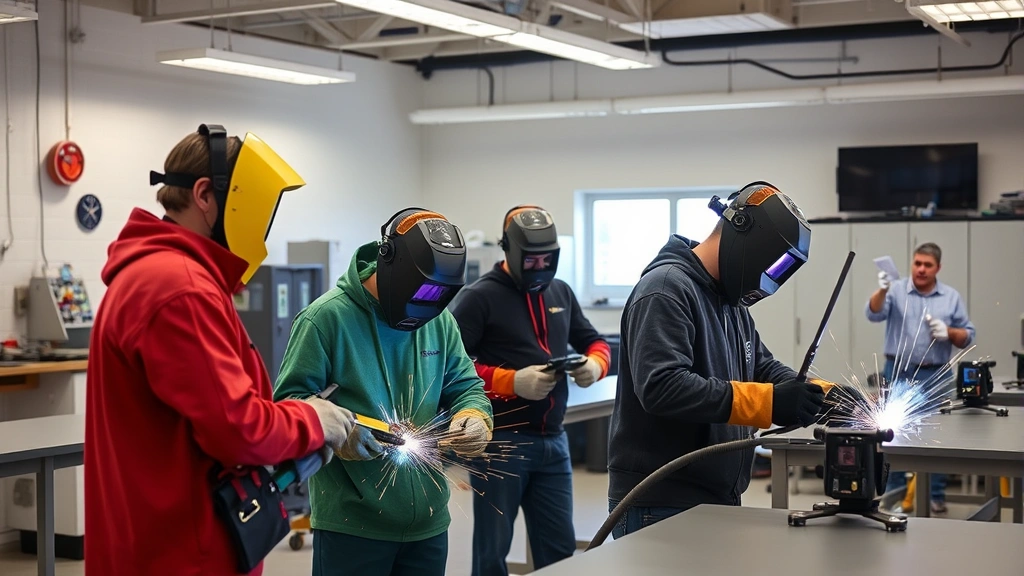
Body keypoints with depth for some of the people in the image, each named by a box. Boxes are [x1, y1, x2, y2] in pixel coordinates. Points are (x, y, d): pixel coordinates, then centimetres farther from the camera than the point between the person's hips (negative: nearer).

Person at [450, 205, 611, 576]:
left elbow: (594, 342, 22)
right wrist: (512, 382, -24)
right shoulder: (480, 297, -7)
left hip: (554, 441, 6)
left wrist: (595, 364, -2)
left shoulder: (561, 292, 13)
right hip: (500, 441, -6)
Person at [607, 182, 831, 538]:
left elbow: (764, 368, 21)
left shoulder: (731, 301, 15)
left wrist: (823, 396, 1)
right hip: (660, 506, -9)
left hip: (717, 501, 10)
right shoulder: (666, 289, -16)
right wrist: (769, 403, -30)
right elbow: (661, 387, -28)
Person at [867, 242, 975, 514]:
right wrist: (882, 291, -35)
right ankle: (895, 494, 12)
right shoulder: (896, 290, 0)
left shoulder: (952, 297, 7)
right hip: (899, 374, -1)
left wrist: (948, 332, -13)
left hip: (937, 377, 1)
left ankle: (936, 496, 13)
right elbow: (874, 314, -16)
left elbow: (968, 336, 8)